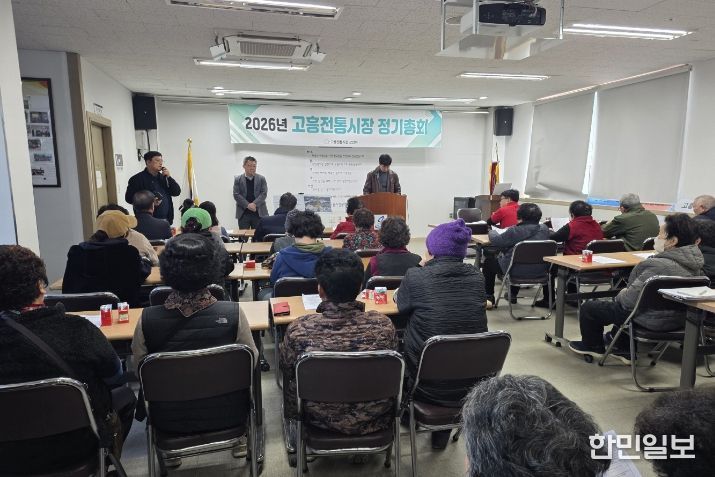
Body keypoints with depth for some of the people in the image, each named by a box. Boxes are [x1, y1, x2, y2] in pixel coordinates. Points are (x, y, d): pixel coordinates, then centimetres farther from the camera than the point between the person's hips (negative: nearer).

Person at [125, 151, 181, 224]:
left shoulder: (163, 177, 14)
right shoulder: (138, 179, -3)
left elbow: (177, 192, 9)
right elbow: (129, 198, -8)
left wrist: (169, 177, -3)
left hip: (166, 220, 6)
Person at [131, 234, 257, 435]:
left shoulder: (147, 320, -22)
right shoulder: (233, 314, -25)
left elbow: (138, 368, -3)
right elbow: (252, 360, -8)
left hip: (171, 421, 1)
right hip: (227, 417, -1)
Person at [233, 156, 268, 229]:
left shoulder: (261, 179, 7)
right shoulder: (238, 179, 6)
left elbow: (264, 193, -1)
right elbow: (236, 195, -1)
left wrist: (254, 204, -16)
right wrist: (248, 205, -14)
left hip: (258, 213, 0)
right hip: (243, 213, 0)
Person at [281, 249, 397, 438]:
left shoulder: (299, 330, -26)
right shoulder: (383, 325, -24)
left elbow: (287, 372, -7)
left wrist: (292, 415, 13)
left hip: (321, 421, 0)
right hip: (375, 421, 1)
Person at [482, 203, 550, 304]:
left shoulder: (515, 231, -21)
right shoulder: (545, 229, -4)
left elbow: (495, 241, -9)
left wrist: (492, 232, 13)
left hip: (518, 271, -6)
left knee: (489, 260, 19)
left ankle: (489, 296, 27)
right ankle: (513, 295, 46)